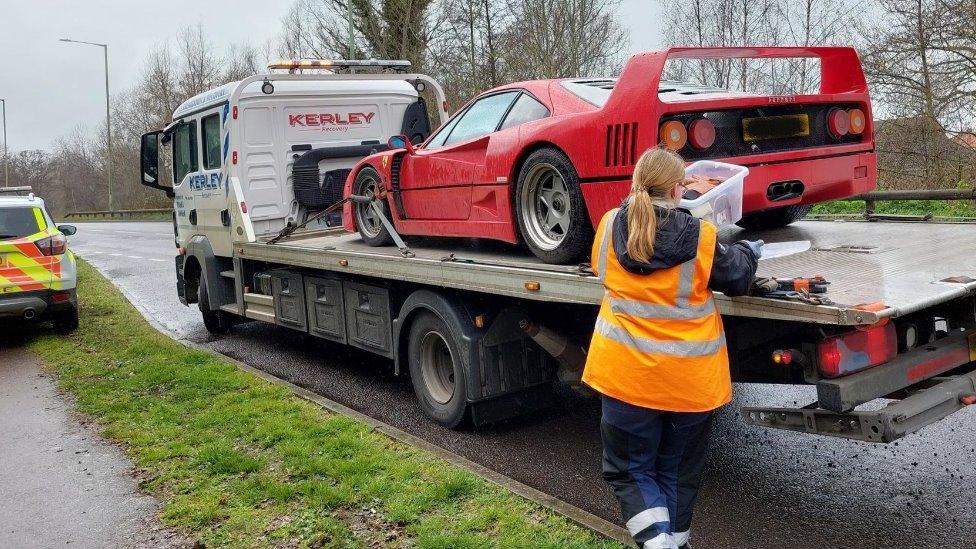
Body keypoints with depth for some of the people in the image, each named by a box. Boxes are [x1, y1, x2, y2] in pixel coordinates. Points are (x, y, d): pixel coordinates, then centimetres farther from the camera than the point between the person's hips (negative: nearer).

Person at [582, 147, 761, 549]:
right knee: (677, 471, 20)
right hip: (689, 380, 0)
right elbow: (737, 277, 4)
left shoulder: (609, 226, -5)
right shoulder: (701, 238, -13)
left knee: (630, 469, 14)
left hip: (627, 375, 1)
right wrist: (749, 251, 25)